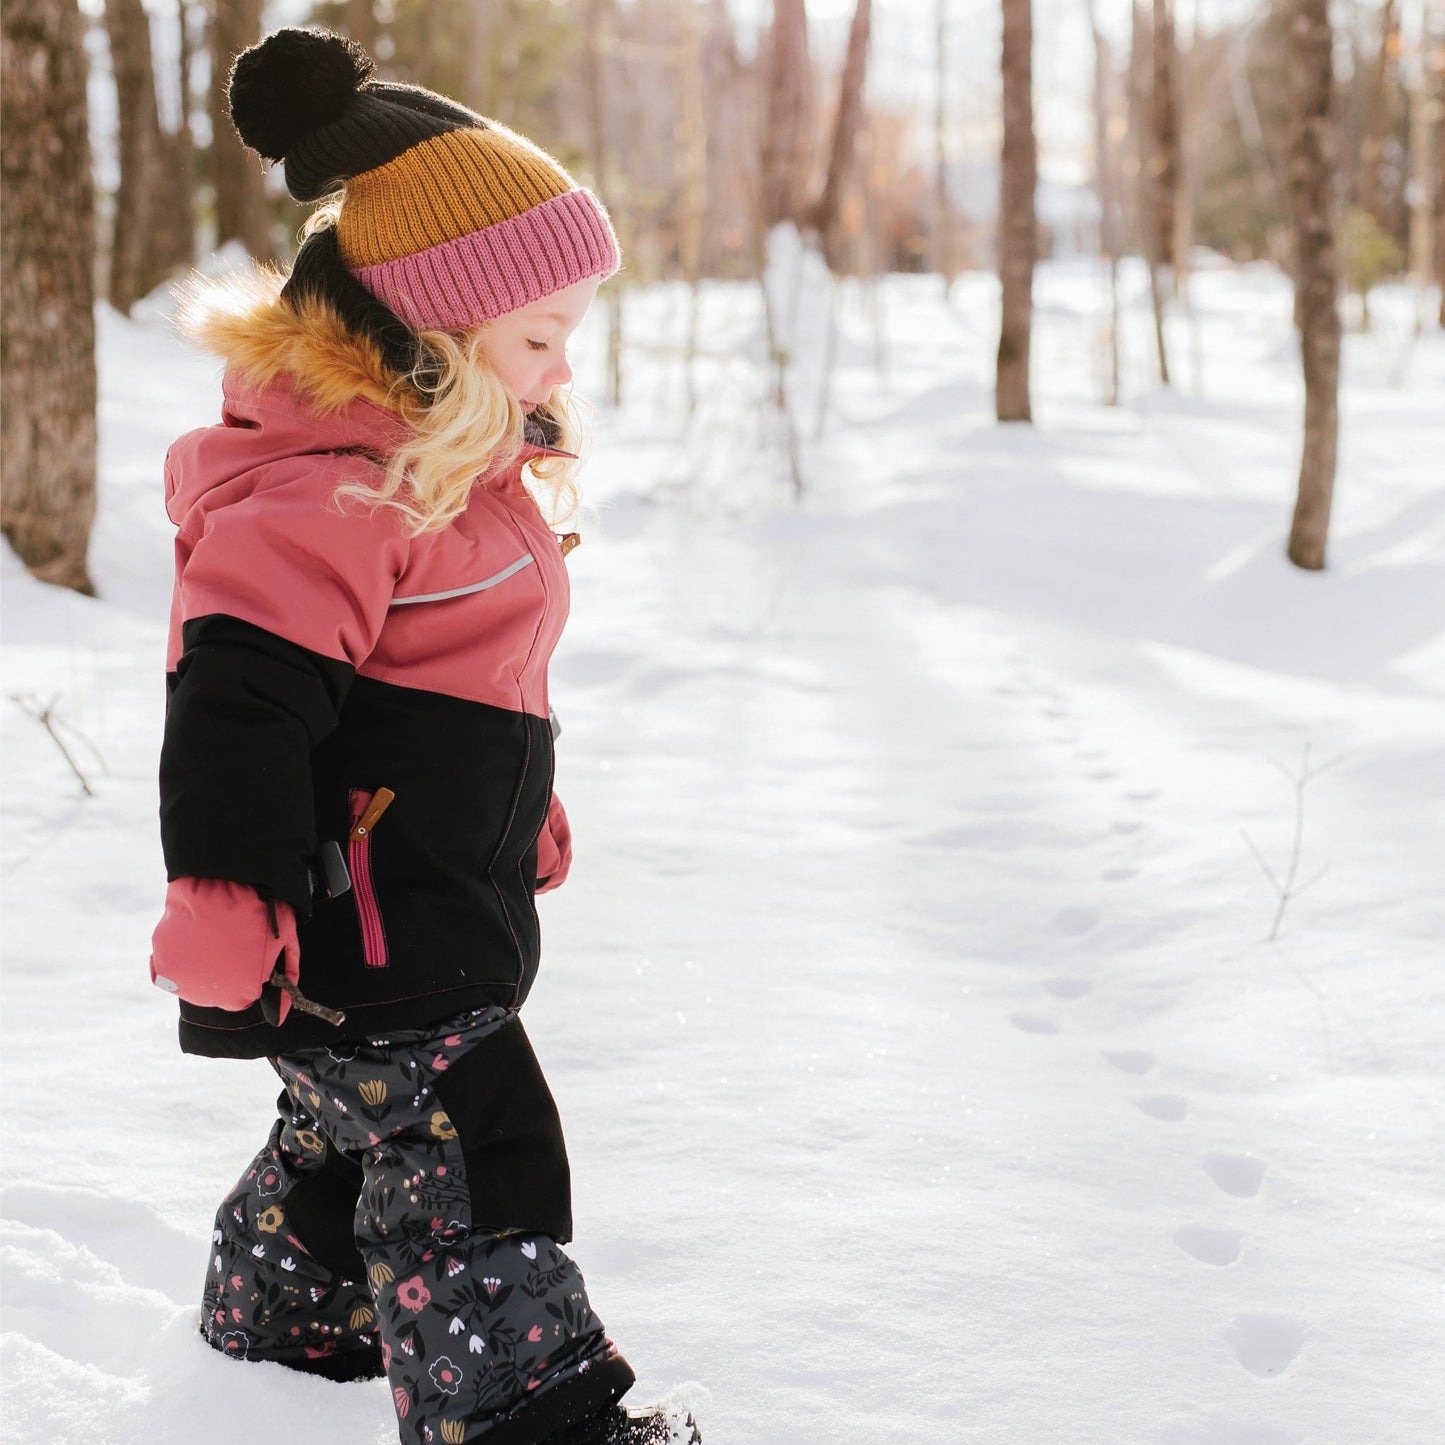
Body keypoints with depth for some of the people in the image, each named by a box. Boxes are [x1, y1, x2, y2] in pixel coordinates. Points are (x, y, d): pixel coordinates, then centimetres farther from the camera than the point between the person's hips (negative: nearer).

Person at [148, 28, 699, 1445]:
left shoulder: (452, 456, 12)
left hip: (434, 902, 11)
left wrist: (521, 805, 33)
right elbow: (238, 689, -28)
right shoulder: (331, 490, -23)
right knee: (467, 1152, -8)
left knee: (359, 1116, 26)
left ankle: (282, 1310, 46)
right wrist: (227, 888, -31)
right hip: (352, 919, -11)